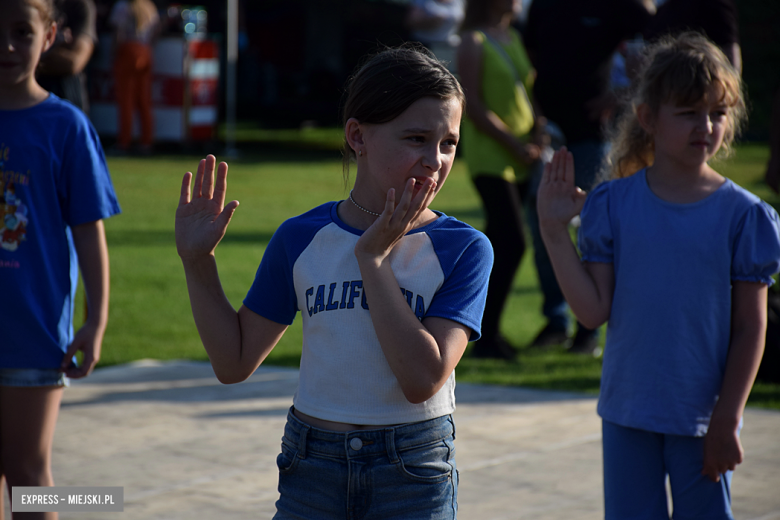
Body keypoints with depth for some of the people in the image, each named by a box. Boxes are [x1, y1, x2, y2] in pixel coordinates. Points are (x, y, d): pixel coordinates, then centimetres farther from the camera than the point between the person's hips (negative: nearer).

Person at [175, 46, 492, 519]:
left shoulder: (463, 249, -8)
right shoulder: (302, 240, 0)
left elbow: (423, 379, -19)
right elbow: (235, 363, 5)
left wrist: (373, 258, -18)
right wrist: (197, 260, -2)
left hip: (414, 478, -2)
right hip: (311, 468, 2)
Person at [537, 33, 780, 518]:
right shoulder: (614, 204, -2)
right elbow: (595, 310, -5)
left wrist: (727, 422, -8)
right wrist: (555, 232, -12)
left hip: (703, 418, -1)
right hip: (628, 414, 2)